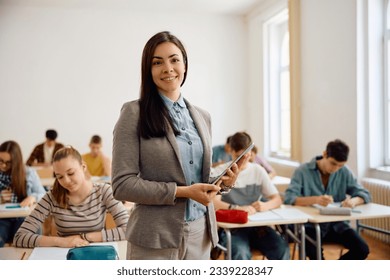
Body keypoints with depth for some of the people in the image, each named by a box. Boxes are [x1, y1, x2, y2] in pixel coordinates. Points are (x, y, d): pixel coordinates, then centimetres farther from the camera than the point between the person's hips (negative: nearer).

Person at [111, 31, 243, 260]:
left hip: (200, 234, 5)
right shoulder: (134, 113, -8)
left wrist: (222, 180, -5)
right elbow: (122, 185, -13)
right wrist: (182, 192, -18)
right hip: (155, 238, -5)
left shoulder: (202, 117, 9)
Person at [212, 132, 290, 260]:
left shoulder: (258, 170, 10)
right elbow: (214, 203, -15)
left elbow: (277, 199, 6)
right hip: (231, 226, -3)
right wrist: (238, 208, -33)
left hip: (257, 225, 3)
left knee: (282, 249, -23)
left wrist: (265, 205, -18)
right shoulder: (220, 171, -1)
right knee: (241, 253, -33)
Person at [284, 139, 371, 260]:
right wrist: (315, 199, -36)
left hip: (337, 224, 4)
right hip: (311, 224, -4)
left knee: (362, 249, -16)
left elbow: (364, 194, 4)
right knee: (314, 253, -33)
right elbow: (289, 198, -18)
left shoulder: (344, 172, 4)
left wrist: (354, 200, -21)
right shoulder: (303, 171, -8)